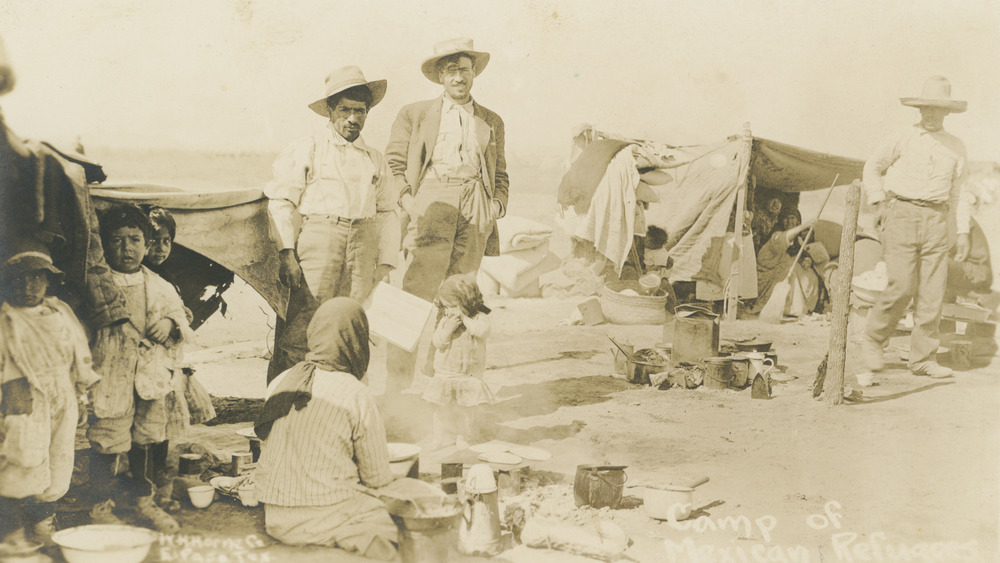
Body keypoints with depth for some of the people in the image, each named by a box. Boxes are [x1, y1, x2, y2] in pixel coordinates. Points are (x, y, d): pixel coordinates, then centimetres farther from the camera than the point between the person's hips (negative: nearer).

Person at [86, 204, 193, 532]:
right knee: (107, 442, -2)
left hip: (153, 376, 4)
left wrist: (171, 324, -4)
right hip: (111, 378, -4)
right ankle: (102, 506, 15)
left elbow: (180, 316, 19)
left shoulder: (161, 288, 9)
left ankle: (145, 501, 28)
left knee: (149, 439, 12)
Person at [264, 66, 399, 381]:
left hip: (362, 249, 4)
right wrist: (286, 253, -10)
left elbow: (388, 213, 20)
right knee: (297, 331, -9)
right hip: (316, 245, -4)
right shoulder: (306, 149, 7)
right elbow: (280, 201, 1)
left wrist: (385, 264, 10)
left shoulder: (375, 160, 20)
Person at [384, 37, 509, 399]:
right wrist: (406, 198, -4)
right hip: (432, 198, -2)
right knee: (419, 285, -15)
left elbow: (500, 173, 26)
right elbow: (394, 162, 12)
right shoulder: (414, 115, 16)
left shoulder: (492, 122, 23)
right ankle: (399, 370, -14)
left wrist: (497, 204, 7)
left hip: (475, 206, 2)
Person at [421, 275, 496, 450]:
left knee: (464, 408, 7)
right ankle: (440, 437, 21)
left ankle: (461, 437, 24)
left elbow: (483, 331, -28)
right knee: (442, 407, 7)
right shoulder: (445, 320, -3)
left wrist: (464, 318, -24)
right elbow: (437, 342, -6)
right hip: (445, 373, 2)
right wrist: (448, 329, -22)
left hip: (469, 374, -2)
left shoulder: (479, 317, -8)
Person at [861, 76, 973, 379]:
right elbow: (873, 167, 15)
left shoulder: (956, 147, 12)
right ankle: (873, 340, 7)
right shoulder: (902, 140, 3)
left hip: (935, 220, 3)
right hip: (901, 215, -3)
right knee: (902, 287, -14)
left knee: (932, 291, -1)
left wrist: (963, 232, 10)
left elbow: (958, 192, 17)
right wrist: (879, 203, 5)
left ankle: (923, 359, 6)